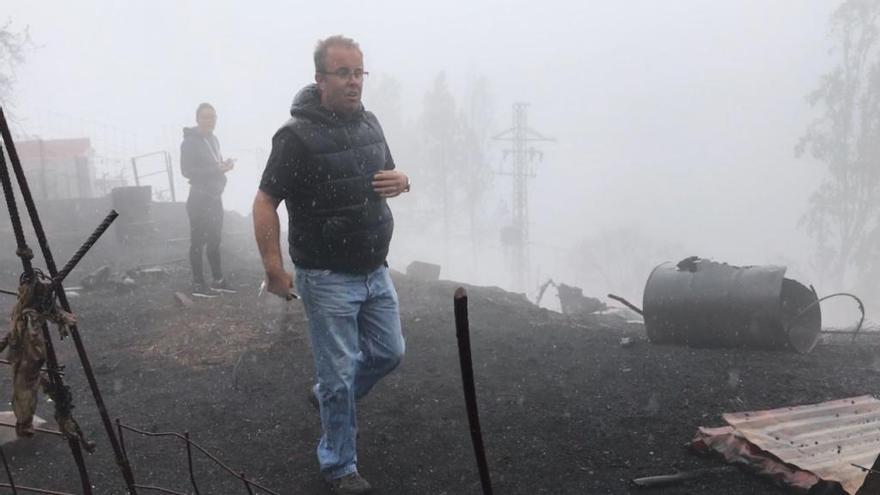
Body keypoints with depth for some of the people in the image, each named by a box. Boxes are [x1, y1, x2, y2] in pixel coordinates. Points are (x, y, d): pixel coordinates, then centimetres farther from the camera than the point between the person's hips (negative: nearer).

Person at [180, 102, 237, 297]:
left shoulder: (213, 139, 14)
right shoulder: (190, 141, -10)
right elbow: (186, 170, -17)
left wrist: (225, 165, 1)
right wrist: (216, 169, -24)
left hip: (215, 197, 8)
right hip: (200, 198, -8)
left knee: (214, 240, 13)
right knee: (198, 241, -3)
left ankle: (218, 280, 21)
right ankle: (198, 285, 2)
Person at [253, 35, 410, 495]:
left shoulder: (370, 123, 5)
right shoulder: (297, 136, -16)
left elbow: (388, 173, 20)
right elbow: (264, 204, -17)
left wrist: (401, 180, -5)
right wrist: (274, 268, -26)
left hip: (375, 271, 7)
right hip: (328, 279, -7)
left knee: (389, 353, 17)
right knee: (340, 374, 2)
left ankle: (327, 394, 43)